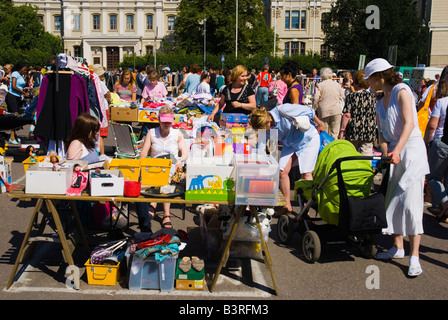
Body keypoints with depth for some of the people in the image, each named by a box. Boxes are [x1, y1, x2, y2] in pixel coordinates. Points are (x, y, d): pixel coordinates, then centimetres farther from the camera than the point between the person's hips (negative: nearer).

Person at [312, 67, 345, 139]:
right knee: (334, 134, 4)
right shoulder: (337, 84, 7)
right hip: (336, 111, 2)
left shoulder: (319, 85, -3)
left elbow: (316, 99, -8)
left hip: (324, 111, -2)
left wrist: (314, 109, 4)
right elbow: (343, 97, 13)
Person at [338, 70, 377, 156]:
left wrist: (342, 130, -9)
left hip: (353, 133, -2)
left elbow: (347, 115, -13)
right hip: (369, 133, 2)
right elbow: (376, 116, 10)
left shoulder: (351, 96, -6)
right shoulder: (373, 97, 5)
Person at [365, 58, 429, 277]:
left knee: (410, 202, -13)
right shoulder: (380, 104, 15)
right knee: (390, 200, 7)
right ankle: (397, 247, 20)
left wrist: (397, 150, -30)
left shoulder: (401, 91, -7)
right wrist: (386, 152, -11)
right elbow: (382, 133, 9)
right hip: (394, 152, 8)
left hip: (411, 149, -8)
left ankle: (414, 257, -9)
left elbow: (409, 123, -19)